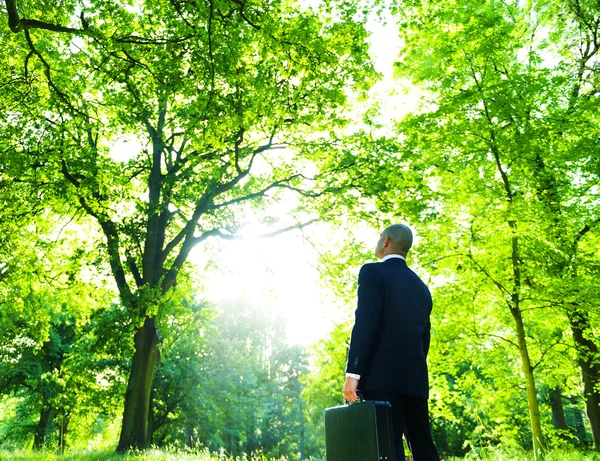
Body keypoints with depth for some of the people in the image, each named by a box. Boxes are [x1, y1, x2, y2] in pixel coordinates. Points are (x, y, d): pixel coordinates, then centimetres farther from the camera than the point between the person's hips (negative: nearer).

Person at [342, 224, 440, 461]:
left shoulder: (373, 272, -2)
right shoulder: (421, 286, 19)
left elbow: (365, 324, -14)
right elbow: (424, 337, 19)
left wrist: (352, 373, -15)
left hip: (382, 375, -7)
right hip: (415, 379, 7)